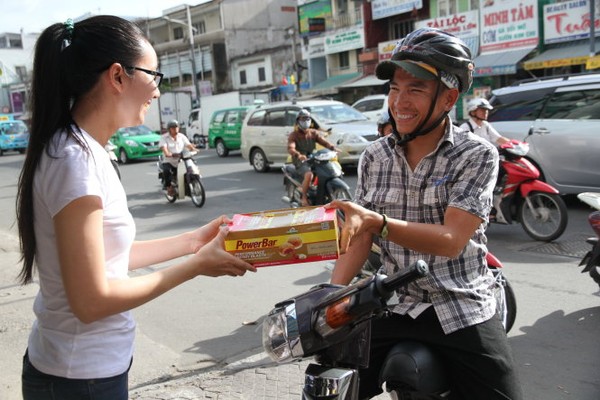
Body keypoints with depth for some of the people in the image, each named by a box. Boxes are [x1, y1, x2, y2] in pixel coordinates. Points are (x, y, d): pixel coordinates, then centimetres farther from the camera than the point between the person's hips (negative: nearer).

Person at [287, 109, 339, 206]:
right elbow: (290, 148, -18)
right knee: (309, 174, -35)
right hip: (301, 162, -5)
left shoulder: (314, 133, 15)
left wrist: (333, 148, -21)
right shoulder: (294, 135, 0)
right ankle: (304, 197, -20)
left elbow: (323, 141, 1)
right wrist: (298, 155, -41)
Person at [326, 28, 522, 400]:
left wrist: (378, 222, -33)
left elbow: (451, 240, -19)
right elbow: (360, 237, 5)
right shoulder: (375, 156, 4)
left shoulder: (477, 154, -8)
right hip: (394, 307, 3)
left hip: (463, 312, -3)